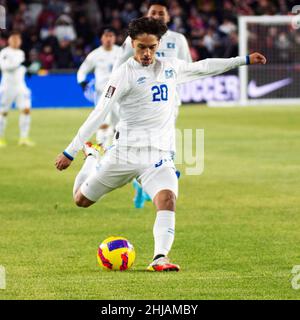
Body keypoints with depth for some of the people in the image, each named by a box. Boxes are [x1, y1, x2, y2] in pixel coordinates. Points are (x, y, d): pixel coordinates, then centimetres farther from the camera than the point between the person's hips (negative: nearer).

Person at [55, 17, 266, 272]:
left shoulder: (170, 67, 10)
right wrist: (70, 152, -13)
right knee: (82, 200, 10)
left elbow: (203, 67, 27)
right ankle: (92, 160, 42)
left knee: (167, 199, -27)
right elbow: (98, 115, -11)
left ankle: (160, 258, -33)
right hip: (126, 153, -2)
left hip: (159, 156, 2)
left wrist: (244, 60, 28)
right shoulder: (125, 74, -8)